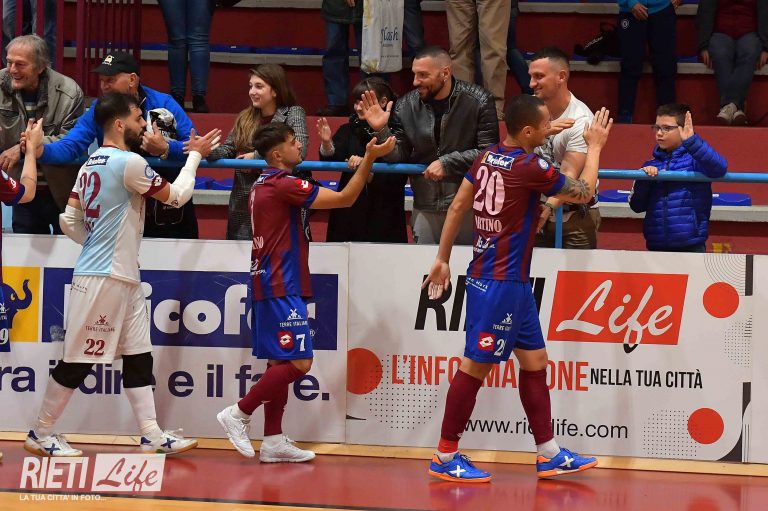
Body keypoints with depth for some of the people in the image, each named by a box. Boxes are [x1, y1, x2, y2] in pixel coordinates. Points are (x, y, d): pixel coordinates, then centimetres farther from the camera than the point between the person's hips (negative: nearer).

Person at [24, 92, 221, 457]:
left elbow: (69, 221, 11)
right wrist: (195, 155, 5)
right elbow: (176, 196, -7)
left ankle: (152, 435, 10)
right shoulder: (129, 162, -15)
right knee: (79, 360, -1)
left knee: (138, 356, 9)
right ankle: (40, 434, 7)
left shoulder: (92, 164, 12)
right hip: (103, 279, -9)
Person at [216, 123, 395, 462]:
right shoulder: (284, 185, -15)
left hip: (268, 284, 10)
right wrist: (369, 159, -13)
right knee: (298, 362, -11)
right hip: (281, 288, -10)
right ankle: (238, 414, -7)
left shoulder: (265, 184, 14)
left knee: (280, 363, 10)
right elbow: (344, 199, -15)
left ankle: (273, 441, 9)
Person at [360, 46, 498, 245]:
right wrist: (381, 131, -13)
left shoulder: (478, 101, -8)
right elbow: (398, 158, 4)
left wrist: (447, 163, -17)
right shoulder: (406, 106, 1)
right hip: (426, 211, 3)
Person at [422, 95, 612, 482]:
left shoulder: (487, 157, 6)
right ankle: (445, 458, 4)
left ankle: (550, 455, 17)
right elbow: (584, 192, -5)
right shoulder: (530, 168, -17)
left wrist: (443, 259, 19)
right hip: (500, 282, -9)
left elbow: (457, 207, 11)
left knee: (534, 360, 12)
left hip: (513, 281, 9)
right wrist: (595, 146, 8)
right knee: (476, 364, -2)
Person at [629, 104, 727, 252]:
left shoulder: (695, 158, -3)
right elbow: (636, 205, 8)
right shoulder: (652, 166, 12)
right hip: (656, 247, 5)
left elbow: (719, 168, -23)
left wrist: (691, 141, -32)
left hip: (691, 247, -5)